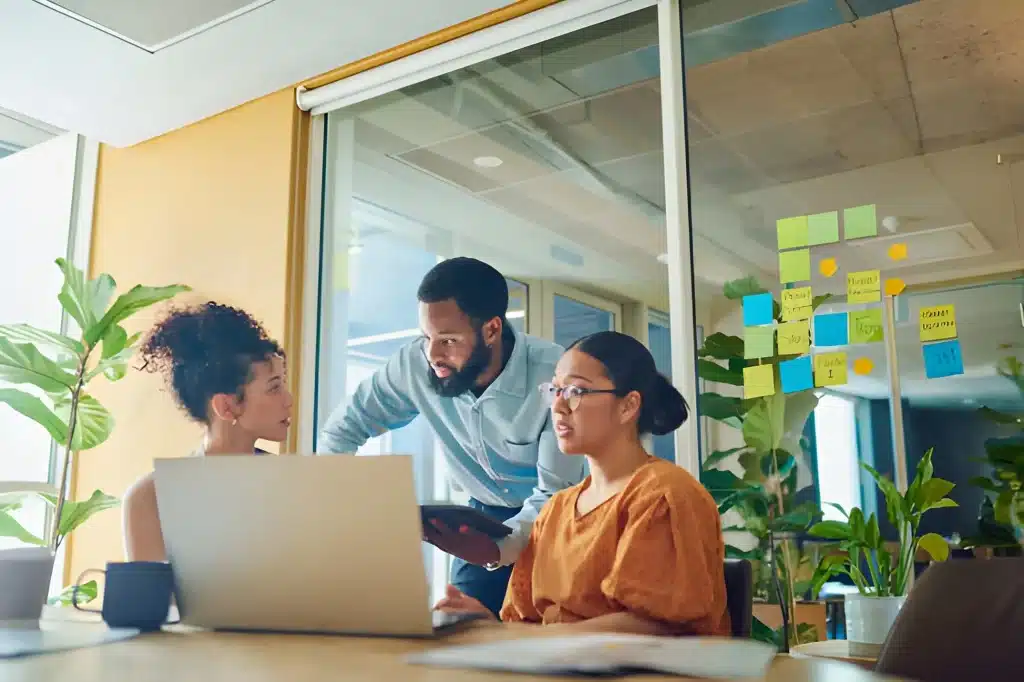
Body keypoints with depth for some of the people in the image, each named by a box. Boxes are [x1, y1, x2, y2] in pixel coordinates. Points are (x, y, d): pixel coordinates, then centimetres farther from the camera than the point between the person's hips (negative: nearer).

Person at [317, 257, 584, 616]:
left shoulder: (555, 376, -31)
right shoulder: (415, 365, -20)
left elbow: (556, 495, -29)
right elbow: (344, 427, -5)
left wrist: (500, 549, -47)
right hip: (485, 515, 3)